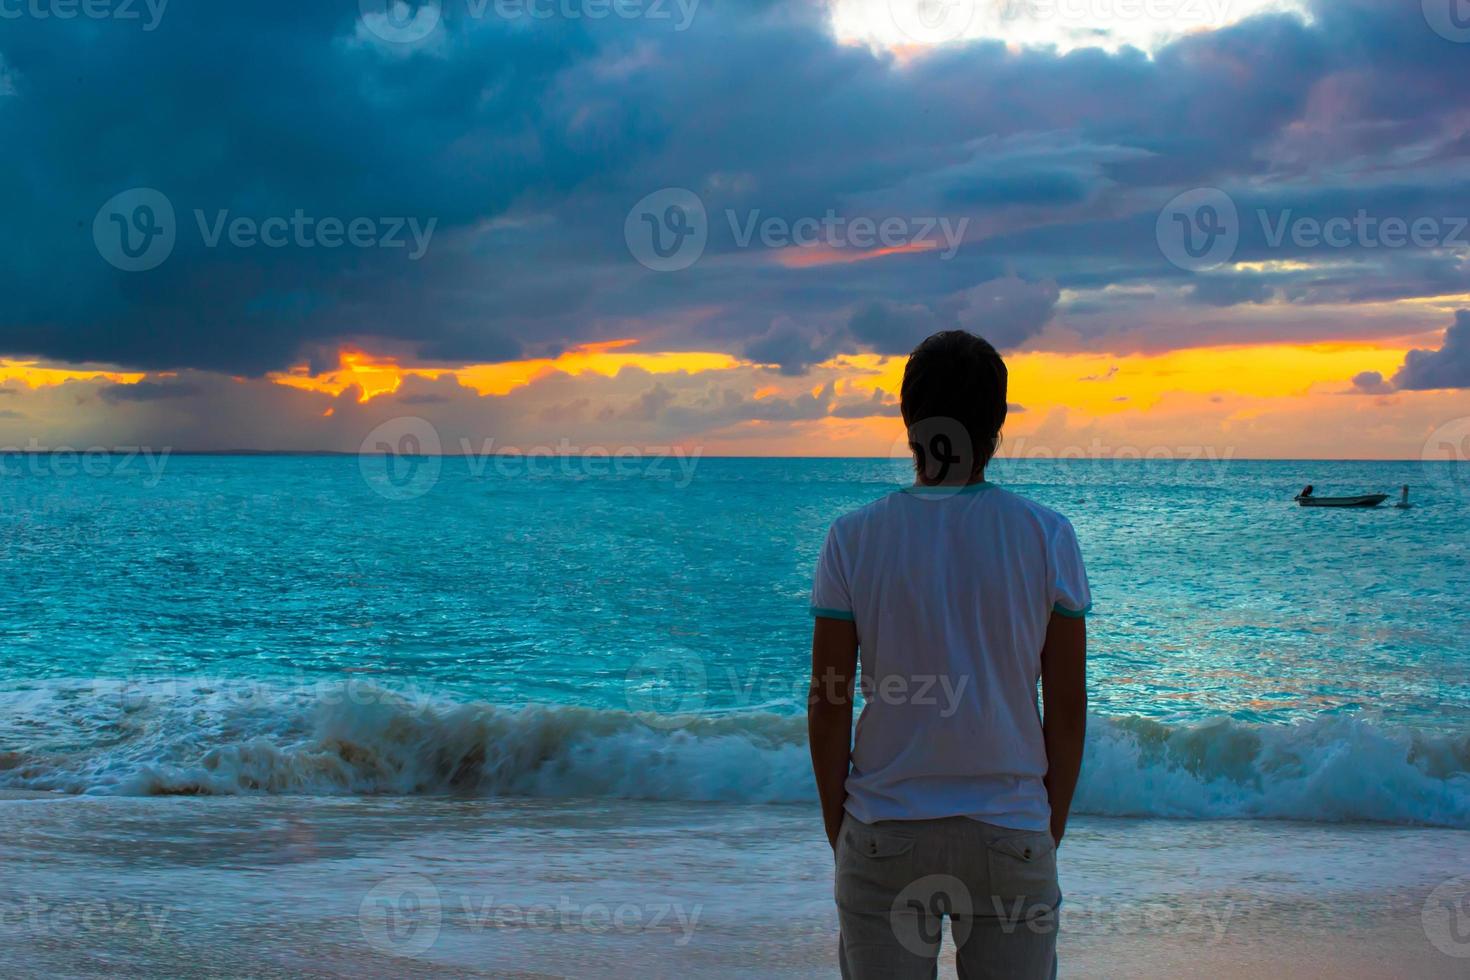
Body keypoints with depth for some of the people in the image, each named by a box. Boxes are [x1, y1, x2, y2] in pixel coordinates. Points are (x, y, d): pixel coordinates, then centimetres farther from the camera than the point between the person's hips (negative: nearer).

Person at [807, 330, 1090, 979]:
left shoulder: (853, 540, -5)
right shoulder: (1047, 537, -4)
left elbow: (828, 706, -3)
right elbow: (1067, 707, -1)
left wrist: (837, 829, 9)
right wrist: (1052, 829, 10)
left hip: (884, 835, 0)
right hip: (1011, 830, 0)